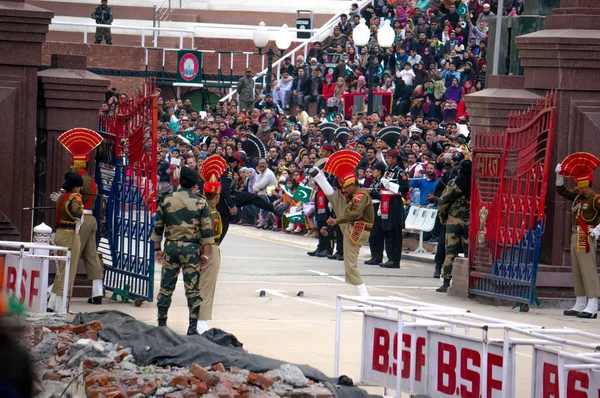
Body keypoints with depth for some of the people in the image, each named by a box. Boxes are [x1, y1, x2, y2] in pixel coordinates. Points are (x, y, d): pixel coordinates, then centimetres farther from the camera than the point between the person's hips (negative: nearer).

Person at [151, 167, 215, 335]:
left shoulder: (167, 200, 2)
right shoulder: (200, 203, -2)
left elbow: (157, 226, 6)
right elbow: (207, 231, -5)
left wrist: (157, 248, 15)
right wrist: (206, 253, 0)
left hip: (171, 246, 1)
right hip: (192, 248, -1)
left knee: (166, 288, 9)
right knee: (193, 290, 2)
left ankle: (161, 324, 10)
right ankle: (193, 327, 1)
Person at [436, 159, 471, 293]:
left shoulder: (454, 184, -6)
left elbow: (442, 202, -8)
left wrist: (442, 217, 6)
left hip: (453, 220, -1)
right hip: (471, 222, 1)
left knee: (450, 251, 2)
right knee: (470, 252, 7)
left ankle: (446, 283, -1)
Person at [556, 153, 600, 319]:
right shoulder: (578, 197, 14)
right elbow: (561, 190, 25)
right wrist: (560, 175, 11)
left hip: (587, 237, -9)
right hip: (576, 237, 9)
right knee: (577, 272, 11)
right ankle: (580, 305, 16)